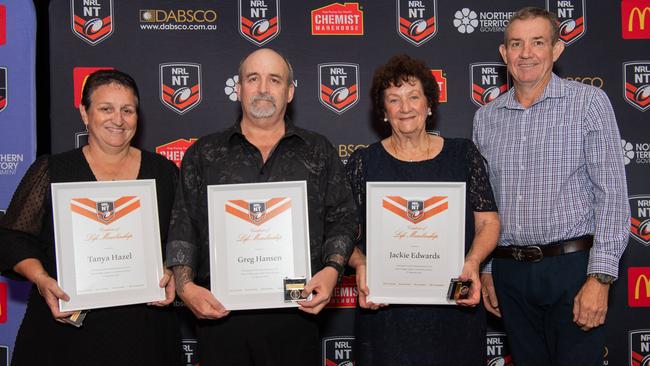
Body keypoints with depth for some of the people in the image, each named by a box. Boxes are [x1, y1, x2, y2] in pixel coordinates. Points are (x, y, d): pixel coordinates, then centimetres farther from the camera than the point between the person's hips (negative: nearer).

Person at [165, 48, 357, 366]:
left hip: (295, 315, 0)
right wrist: (185, 286, -8)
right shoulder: (204, 154, 9)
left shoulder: (318, 153, 10)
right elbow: (183, 228, 6)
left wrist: (331, 270, -9)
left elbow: (341, 221, 8)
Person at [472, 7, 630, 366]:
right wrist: (484, 269, 12)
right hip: (509, 272, 4)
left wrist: (600, 278, -14)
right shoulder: (485, 117, 10)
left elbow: (611, 193, -8)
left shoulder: (588, 102, -3)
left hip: (572, 268, -4)